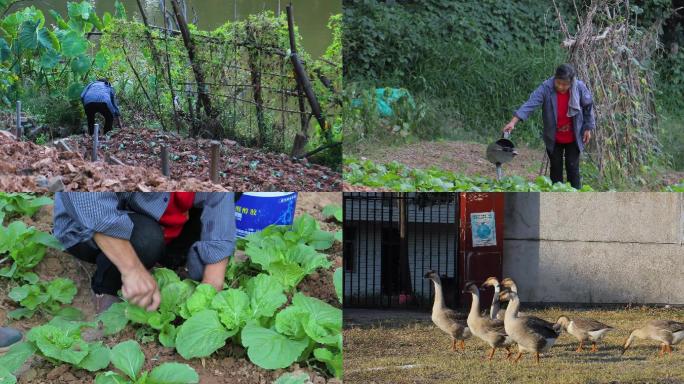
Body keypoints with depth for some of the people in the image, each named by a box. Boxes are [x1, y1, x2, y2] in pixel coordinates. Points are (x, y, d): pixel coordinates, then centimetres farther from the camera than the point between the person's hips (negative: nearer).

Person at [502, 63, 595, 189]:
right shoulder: (546, 88, -23)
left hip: (573, 138, 0)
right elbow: (530, 104, -32)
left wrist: (588, 128, 3)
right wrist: (513, 122, -42)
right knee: (556, 169, 10)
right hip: (553, 138, 0)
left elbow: (588, 107, 0)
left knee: (573, 168, 3)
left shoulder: (580, 88, -17)